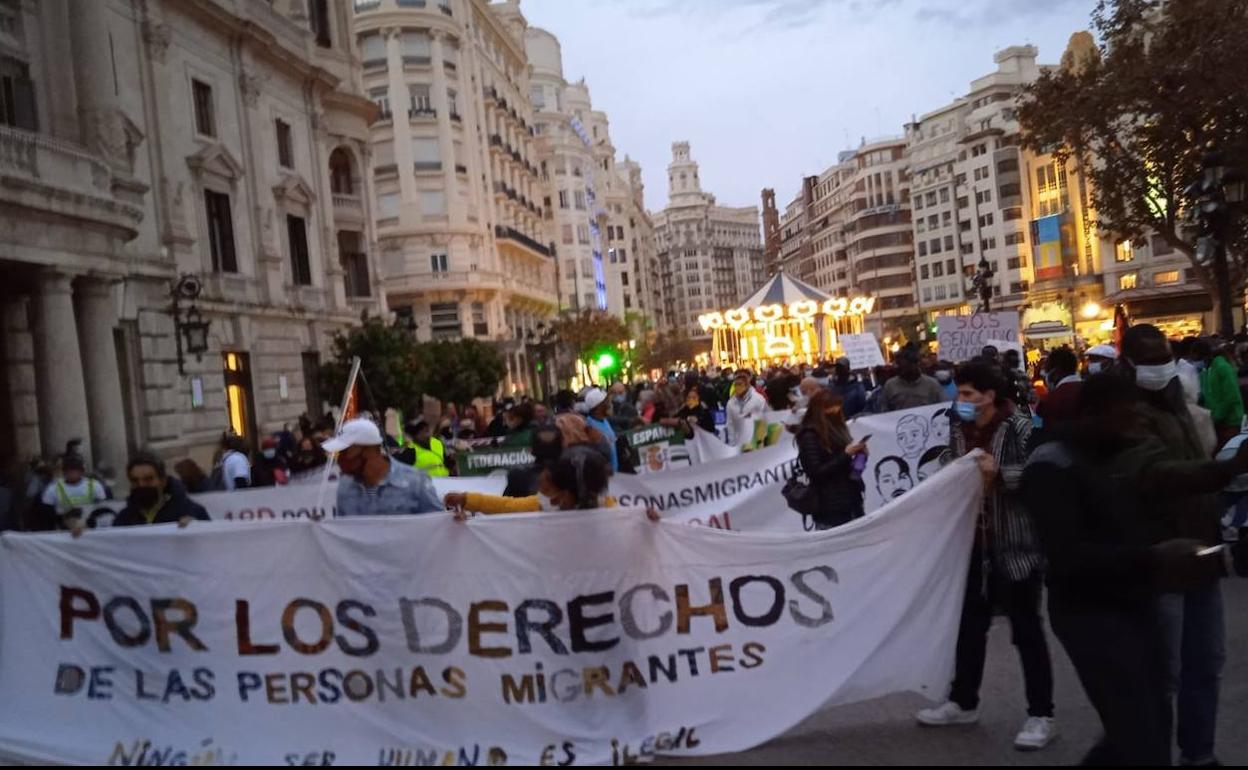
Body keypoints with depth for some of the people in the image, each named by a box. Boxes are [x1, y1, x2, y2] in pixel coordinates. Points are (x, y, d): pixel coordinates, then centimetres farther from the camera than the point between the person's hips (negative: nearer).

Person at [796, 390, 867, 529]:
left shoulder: (835, 430, 15)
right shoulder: (809, 436, -8)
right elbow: (816, 472, -14)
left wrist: (857, 454, 1)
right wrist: (845, 454, -17)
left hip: (851, 502, 8)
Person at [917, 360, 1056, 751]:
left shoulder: (1020, 428, -13)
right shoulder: (958, 431, 8)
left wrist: (1000, 474, -27)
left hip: (1015, 543, -7)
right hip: (972, 542, 7)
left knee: (1026, 628, 3)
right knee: (970, 623, 15)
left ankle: (1041, 715, 15)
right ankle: (963, 702, 29)